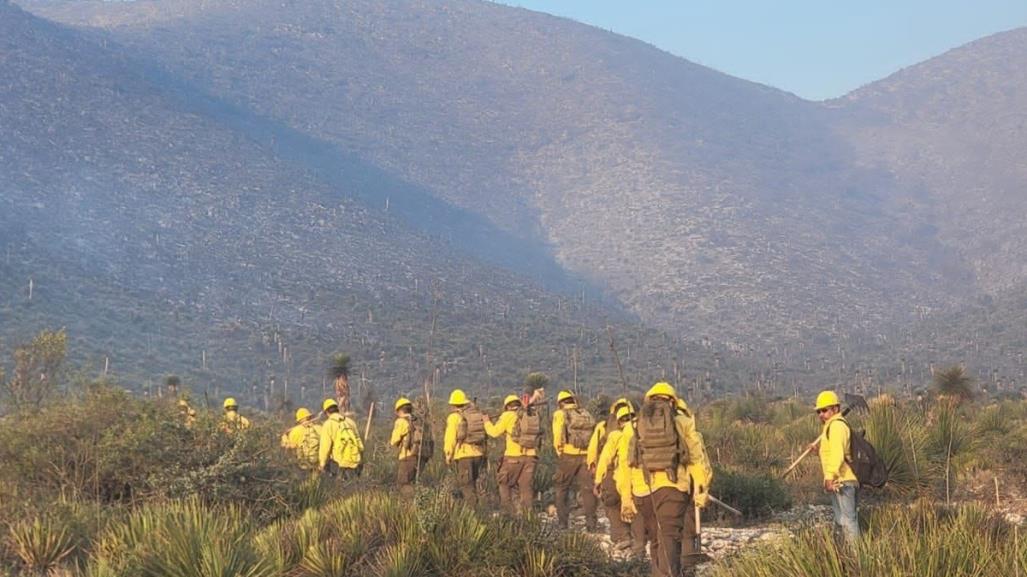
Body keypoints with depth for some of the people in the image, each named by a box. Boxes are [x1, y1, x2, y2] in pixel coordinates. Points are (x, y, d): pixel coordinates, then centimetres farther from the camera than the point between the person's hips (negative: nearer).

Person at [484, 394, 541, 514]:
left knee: (504, 483, 12)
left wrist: (487, 422, 20)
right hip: (531, 455, 4)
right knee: (525, 486, 10)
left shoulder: (508, 416, -2)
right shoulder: (534, 415, 10)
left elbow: (494, 432, 1)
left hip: (514, 456, -4)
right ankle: (527, 512, 5)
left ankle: (510, 510, 6)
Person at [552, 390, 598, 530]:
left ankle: (563, 522, 10)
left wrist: (559, 451, 5)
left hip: (568, 455, -3)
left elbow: (558, 435, -9)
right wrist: (592, 458, 11)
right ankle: (591, 523, -1)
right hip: (586, 456, 3)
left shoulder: (560, 414, 3)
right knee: (587, 489, 5)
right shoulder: (586, 415, 15)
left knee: (562, 488, 11)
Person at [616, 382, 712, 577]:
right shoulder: (683, 422, 10)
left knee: (655, 539, 16)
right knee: (670, 537, -9)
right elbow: (697, 458, 4)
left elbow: (624, 464, 14)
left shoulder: (632, 427, 16)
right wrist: (702, 489, 6)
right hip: (673, 487, -2)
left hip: (642, 490, 3)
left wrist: (626, 498, 16)